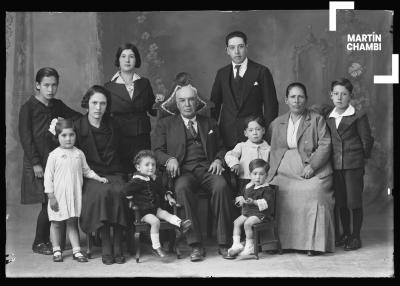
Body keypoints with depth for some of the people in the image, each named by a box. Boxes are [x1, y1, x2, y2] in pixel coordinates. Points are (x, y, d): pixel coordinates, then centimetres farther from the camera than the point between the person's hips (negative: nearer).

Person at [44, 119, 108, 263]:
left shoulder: (79, 153, 5)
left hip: (74, 195, 3)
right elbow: (48, 176, -6)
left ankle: (76, 250, 11)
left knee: (73, 223, 8)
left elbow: (86, 171, 16)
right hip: (59, 195, -2)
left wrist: (98, 178, 3)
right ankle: (56, 250, 19)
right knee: (57, 223, 8)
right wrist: (51, 196, -9)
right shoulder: (54, 155, -6)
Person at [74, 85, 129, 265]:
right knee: (102, 192, -35)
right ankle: (105, 247, -28)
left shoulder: (113, 126, 12)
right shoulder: (78, 126, 2)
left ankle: (118, 246, -25)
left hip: (114, 173, 2)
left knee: (119, 191, -31)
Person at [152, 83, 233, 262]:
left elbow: (221, 148, 24)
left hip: (207, 169, 2)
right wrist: (170, 159, -12)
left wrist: (218, 160, 2)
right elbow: (157, 150, 9)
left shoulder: (209, 123, 25)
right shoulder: (165, 124, 18)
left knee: (221, 186, -33)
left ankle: (223, 243, -26)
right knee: (182, 188, -37)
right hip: (183, 171, -1)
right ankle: (195, 245, -32)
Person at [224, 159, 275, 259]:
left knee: (248, 223, -27)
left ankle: (249, 247, -17)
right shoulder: (249, 187, 16)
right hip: (247, 212, 8)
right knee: (237, 222, -6)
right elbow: (241, 195, 26)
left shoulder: (267, 189, -8)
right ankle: (236, 244, -8)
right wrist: (240, 199, 1)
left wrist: (254, 202, -31)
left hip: (260, 213, -8)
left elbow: (267, 202, -21)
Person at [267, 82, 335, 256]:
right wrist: (273, 169, 4)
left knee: (313, 192, -29)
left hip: (311, 169, -3)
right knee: (276, 193, -22)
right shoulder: (276, 124, 20)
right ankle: (283, 241, -12)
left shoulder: (317, 120, 8)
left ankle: (314, 243, -23)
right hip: (283, 170, 3)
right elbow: (271, 149, 22)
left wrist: (312, 166, -14)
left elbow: (325, 145, -1)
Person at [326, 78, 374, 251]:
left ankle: (356, 237, 11)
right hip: (336, 164, 5)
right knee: (341, 202, 11)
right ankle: (345, 234, 25)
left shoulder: (358, 116, -5)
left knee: (354, 201, 0)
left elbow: (366, 140, -1)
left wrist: (363, 158, 3)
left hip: (354, 165, -5)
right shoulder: (328, 118, 9)